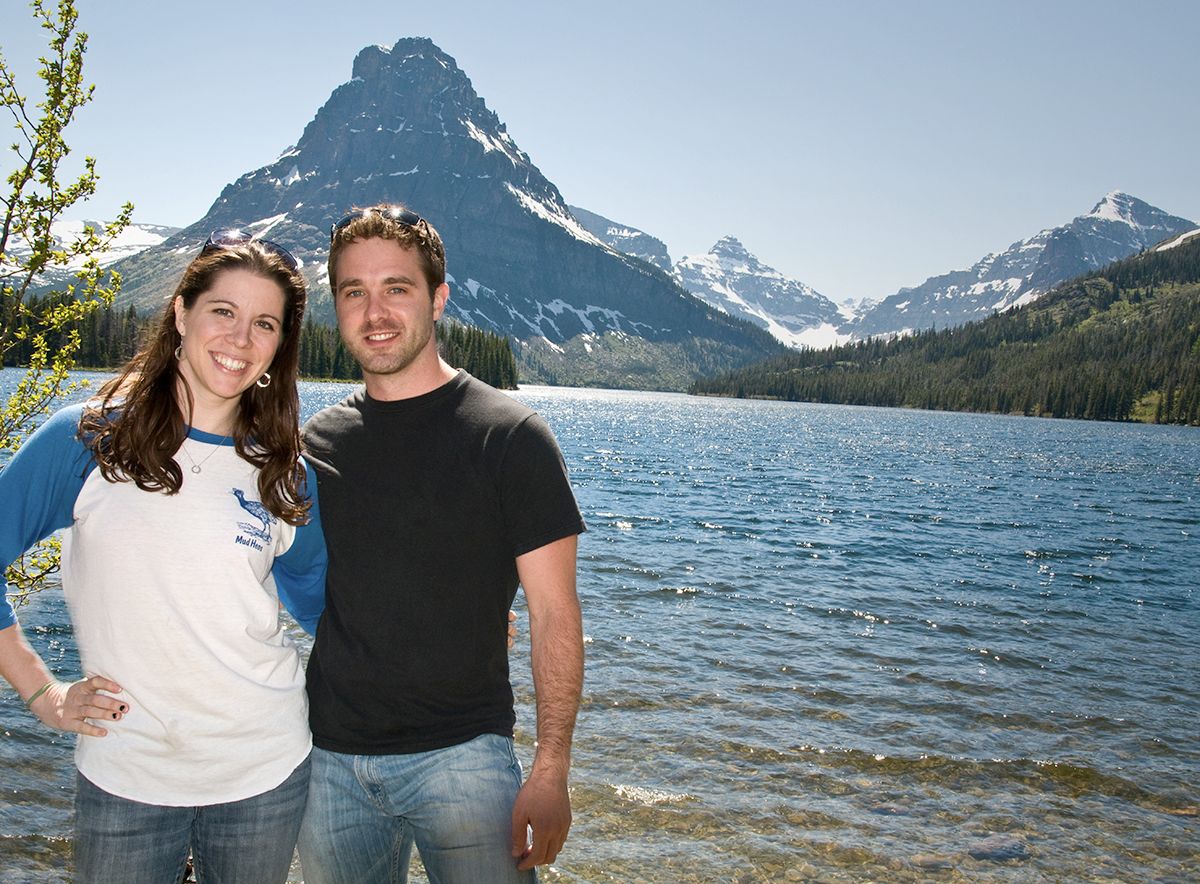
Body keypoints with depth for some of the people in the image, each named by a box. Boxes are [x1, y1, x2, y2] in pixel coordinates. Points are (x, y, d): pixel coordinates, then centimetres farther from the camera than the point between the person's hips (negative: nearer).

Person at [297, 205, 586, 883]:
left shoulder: (510, 435, -8)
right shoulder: (317, 442, 5)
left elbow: (554, 611, -9)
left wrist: (552, 770, -14)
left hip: (461, 756, -4)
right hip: (329, 760, 4)